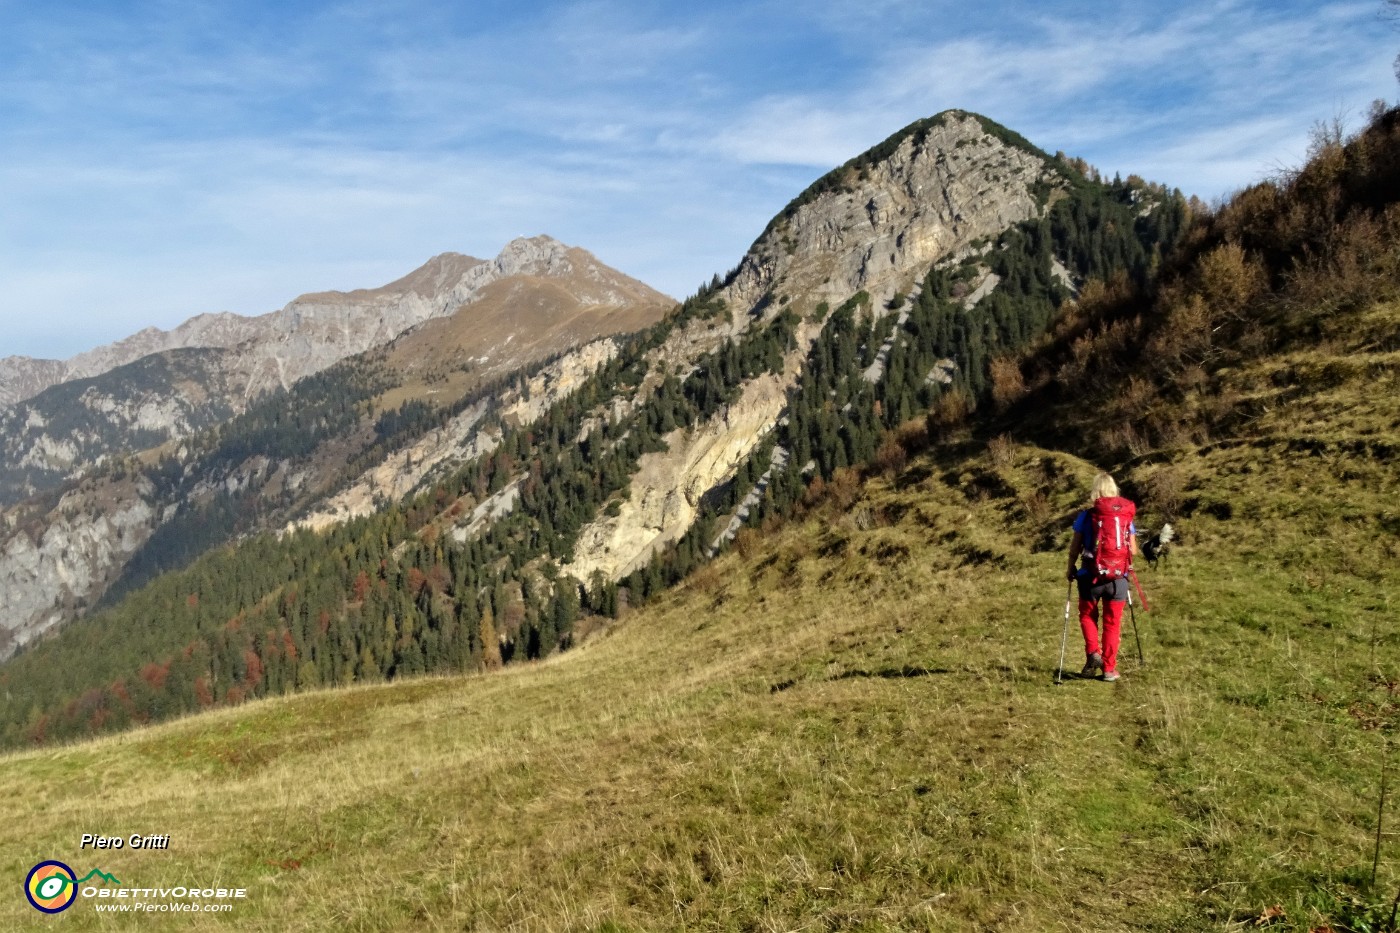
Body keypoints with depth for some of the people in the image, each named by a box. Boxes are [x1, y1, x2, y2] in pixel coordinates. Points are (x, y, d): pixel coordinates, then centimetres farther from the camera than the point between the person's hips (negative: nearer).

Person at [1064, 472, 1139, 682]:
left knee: (1087, 615, 19)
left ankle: (1092, 652, 0)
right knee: (1112, 622, 11)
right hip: (1118, 577, 1)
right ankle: (1109, 668, 12)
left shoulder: (1085, 516, -5)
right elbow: (1133, 550, 2)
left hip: (1090, 576, -1)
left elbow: (1075, 547, -4)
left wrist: (1071, 568, 11)